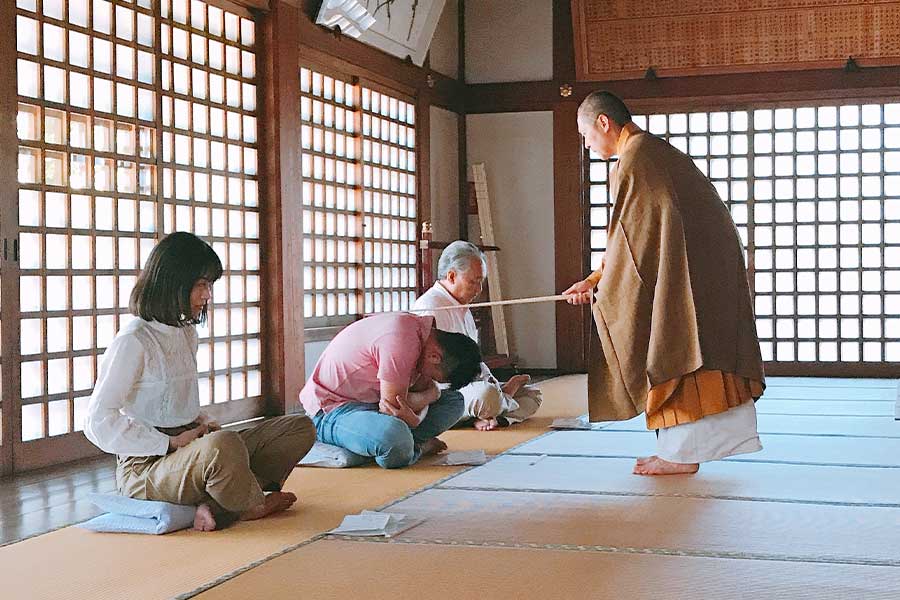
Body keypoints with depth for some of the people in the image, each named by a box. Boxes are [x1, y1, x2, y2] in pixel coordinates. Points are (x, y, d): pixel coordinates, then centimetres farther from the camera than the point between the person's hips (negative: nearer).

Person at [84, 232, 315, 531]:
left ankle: (218, 505, -19)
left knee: (300, 428, -2)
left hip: (195, 451, 9)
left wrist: (204, 423, 5)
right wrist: (171, 443, -16)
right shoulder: (134, 341, -13)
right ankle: (252, 506, -7)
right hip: (145, 466, -9)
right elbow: (98, 422, -16)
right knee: (223, 445, -41)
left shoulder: (187, 332, 14)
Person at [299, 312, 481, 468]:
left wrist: (415, 416, -21)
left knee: (454, 401, 5)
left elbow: (430, 390, -1)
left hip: (372, 402, 9)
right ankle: (419, 448, -5)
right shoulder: (400, 339, -31)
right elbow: (393, 404, -27)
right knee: (395, 439, -39)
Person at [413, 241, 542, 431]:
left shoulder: (462, 308, 21)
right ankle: (505, 397, -4)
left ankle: (489, 418, -21)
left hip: (469, 386, 10)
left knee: (532, 394, 4)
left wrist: (493, 382, 3)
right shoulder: (429, 308, -15)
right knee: (485, 394, -38)